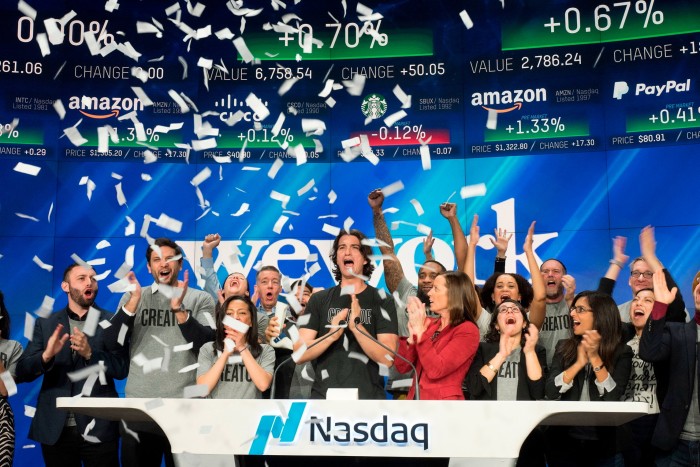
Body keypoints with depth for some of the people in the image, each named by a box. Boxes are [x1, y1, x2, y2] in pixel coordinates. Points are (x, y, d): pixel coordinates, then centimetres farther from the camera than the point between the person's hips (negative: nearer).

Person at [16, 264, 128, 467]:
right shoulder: (46, 324, 7)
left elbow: (122, 369, -4)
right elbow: (22, 372, 1)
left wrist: (90, 353, -19)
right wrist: (46, 355, -18)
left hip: (98, 428, -2)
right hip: (55, 429, 2)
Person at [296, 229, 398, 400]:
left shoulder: (383, 301, 0)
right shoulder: (319, 300, 6)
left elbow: (387, 358, -9)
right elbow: (300, 354, -2)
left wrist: (357, 327, -22)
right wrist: (331, 335, -19)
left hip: (369, 396, -1)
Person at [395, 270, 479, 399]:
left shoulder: (467, 330, -11)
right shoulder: (429, 324, 6)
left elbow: (436, 370, -21)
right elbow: (402, 367, 2)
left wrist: (420, 333, -16)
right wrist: (412, 336, -11)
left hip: (442, 398, -5)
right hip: (415, 397, 6)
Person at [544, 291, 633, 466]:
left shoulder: (621, 351, -3)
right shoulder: (564, 347, 2)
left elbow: (613, 396, -14)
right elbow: (550, 392, -7)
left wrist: (595, 358, -19)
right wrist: (579, 363, -15)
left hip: (603, 443, -2)